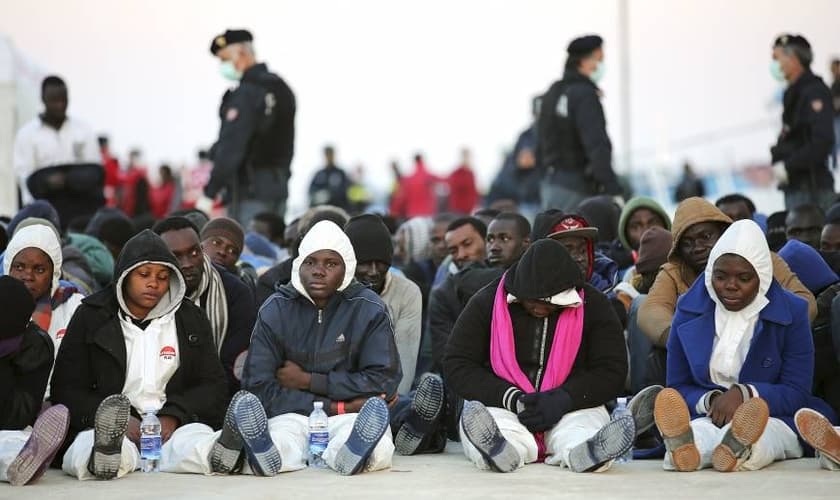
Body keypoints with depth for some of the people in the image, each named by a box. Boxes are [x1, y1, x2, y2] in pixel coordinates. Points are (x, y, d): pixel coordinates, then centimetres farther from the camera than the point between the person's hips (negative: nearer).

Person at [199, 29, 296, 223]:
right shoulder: (283, 89, 13)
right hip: (279, 187, 9)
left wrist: (209, 194, -21)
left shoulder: (246, 94, -15)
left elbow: (231, 147, -21)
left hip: (249, 190, -9)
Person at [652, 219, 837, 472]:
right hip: (707, 417, 1)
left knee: (771, 431, -39)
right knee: (698, 429, -37)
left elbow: (797, 394, -3)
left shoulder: (791, 312, 2)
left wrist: (743, 394, -21)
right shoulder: (689, 311, 8)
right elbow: (677, 387, 8)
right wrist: (710, 401, -16)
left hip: (774, 417, -1)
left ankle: (740, 448, -74)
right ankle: (686, 446, -73)